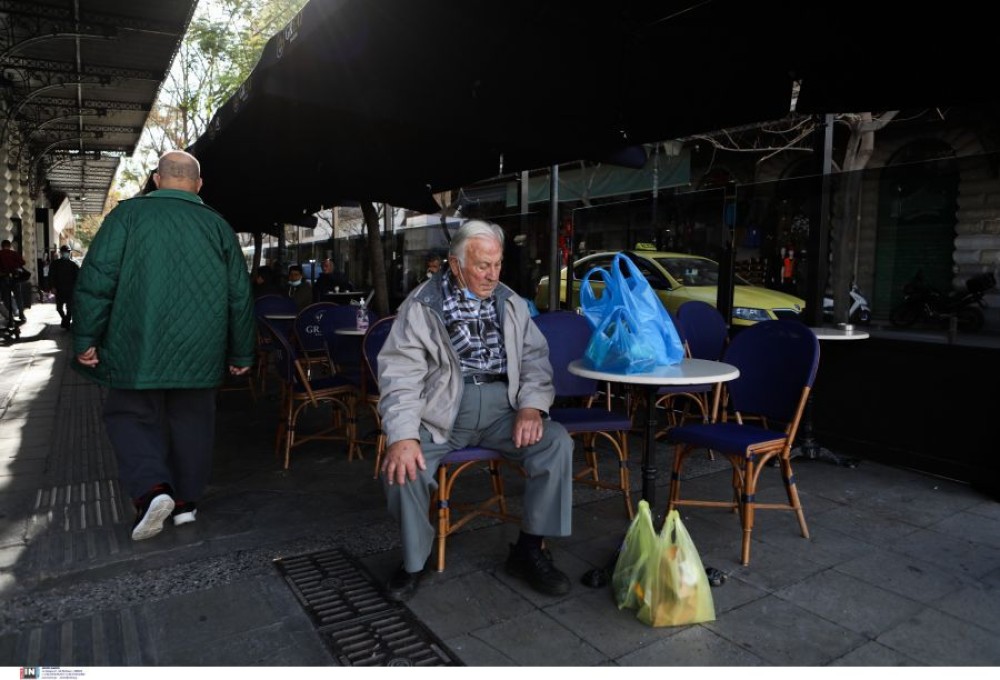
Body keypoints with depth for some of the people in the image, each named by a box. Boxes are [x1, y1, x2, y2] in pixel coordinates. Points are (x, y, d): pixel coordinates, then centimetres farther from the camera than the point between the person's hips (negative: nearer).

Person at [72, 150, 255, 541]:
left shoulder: (128, 214, -1)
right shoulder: (217, 226, 6)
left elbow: (96, 280, -8)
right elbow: (240, 296, 7)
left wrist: (86, 340, -1)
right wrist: (240, 354, 15)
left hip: (139, 347, -2)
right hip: (199, 351, 2)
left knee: (131, 417, 12)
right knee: (191, 422, 13)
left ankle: (152, 489, -7)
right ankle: (187, 501, 22)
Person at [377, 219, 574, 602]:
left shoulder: (510, 303, 12)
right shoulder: (422, 305, -1)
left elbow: (535, 357, 9)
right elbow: (401, 374, -8)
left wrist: (531, 405, -11)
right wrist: (402, 436, -22)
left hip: (502, 405, 3)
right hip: (441, 410, -3)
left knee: (557, 442, -19)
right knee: (400, 465, -26)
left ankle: (528, 550, 0)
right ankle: (414, 561, 3)